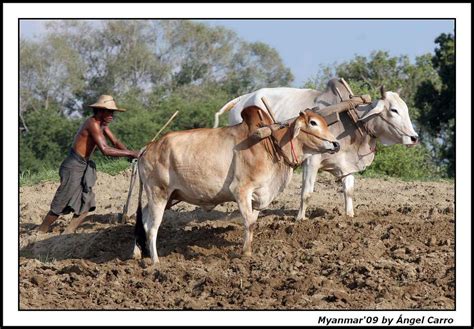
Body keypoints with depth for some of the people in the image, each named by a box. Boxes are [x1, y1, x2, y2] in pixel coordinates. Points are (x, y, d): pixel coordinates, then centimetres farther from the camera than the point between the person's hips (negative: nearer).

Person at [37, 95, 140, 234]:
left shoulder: (102, 124, 8)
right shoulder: (93, 124, -22)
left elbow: (115, 142, 13)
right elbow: (105, 150, -29)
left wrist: (129, 153, -5)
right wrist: (129, 153, -27)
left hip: (84, 167, 9)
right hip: (74, 167, -9)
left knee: (87, 204, 7)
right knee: (61, 205, -4)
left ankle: (67, 234, 10)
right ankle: (40, 233, 6)